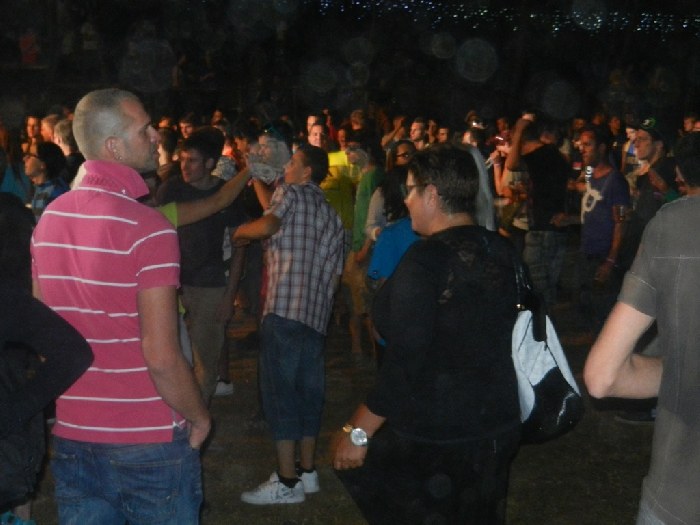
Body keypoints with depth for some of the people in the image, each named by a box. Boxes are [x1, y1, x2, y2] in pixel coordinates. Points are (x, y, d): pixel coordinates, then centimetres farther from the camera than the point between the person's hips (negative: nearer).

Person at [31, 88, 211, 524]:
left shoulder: (49, 219, 2)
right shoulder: (150, 229, -19)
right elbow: (162, 356, -22)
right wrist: (199, 416, -6)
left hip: (73, 435, 6)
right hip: (149, 440, -6)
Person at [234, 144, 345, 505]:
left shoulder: (291, 193, 2)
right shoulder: (333, 216, 22)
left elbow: (267, 225, -19)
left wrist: (240, 232, 0)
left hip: (285, 309, -8)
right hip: (317, 314, 8)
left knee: (279, 390, -4)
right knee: (308, 390, 13)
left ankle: (287, 481, -3)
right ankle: (308, 471, 19)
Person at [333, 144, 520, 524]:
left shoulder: (426, 259, -22)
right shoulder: (501, 252, 0)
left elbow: (404, 361, -24)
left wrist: (358, 432, -16)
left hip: (433, 436, -7)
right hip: (498, 426, 7)